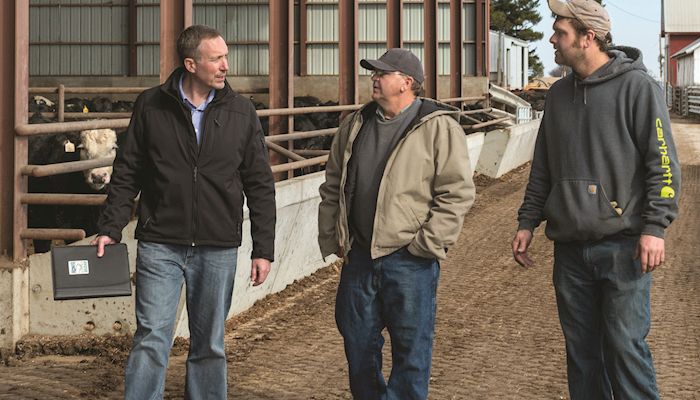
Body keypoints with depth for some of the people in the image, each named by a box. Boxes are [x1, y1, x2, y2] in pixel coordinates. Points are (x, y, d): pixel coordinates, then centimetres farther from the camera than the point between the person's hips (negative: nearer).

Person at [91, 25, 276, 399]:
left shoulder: (241, 112, 3)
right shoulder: (151, 106, 0)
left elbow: (260, 185, 5)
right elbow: (126, 173, 6)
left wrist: (263, 249, 2)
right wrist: (110, 228, -2)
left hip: (218, 249, 2)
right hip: (160, 245, -1)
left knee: (209, 345, 10)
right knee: (151, 340, -4)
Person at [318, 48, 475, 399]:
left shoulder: (439, 127, -8)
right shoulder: (355, 125, 10)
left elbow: (458, 192, -11)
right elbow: (332, 186, 18)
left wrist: (426, 245, -14)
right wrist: (330, 238, 11)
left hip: (410, 261, -6)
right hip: (359, 256, 6)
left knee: (411, 350, 2)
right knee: (358, 343, 15)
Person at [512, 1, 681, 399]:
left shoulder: (637, 86, -6)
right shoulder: (560, 93, 13)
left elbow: (663, 163, -10)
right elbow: (543, 168, 20)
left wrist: (655, 227, -17)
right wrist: (528, 222, 16)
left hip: (622, 246, -6)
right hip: (570, 247, 6)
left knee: (625, 345, -7)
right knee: (581, 350, 10)